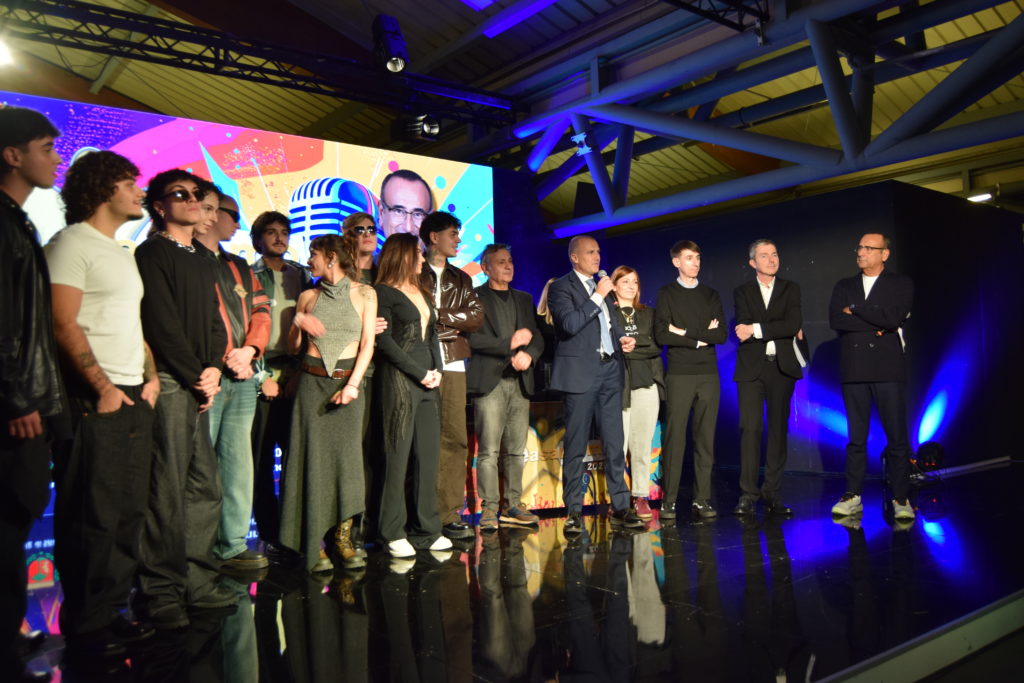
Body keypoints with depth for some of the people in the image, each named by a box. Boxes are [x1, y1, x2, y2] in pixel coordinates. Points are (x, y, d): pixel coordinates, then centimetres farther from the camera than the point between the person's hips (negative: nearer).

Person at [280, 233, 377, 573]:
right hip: (313, 381, 1)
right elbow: (294, 347, 13)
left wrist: (353, 384, -11)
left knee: (347, 458, -3)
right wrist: (298, 322, -7)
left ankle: (343, 539, 9)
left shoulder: (364, 293, 4)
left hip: (349, 381, -1)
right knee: (314, 458, -2)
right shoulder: (308, 296, 10)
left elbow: (367, 344, -1)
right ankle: (314, 545, 5)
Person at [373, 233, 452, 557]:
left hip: (426, 382, 7)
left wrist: (437, 370, 3)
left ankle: (426, 530, 11)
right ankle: (394, 533, 4)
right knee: (398, 456, -4)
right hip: (399, 380, -7)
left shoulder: (422, 293, 21)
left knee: (429, 453, 4)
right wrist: (420, 373, -11)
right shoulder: (384, 293, -1)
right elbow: (384, 340, -9)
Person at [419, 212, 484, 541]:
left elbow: (477, 316, 7)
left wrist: (439, 315, -5)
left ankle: (449, 513, 5)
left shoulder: (461, 279, 21)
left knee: (455, 437, 0)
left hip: (452, 366, 4)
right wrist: (453, 323, -5)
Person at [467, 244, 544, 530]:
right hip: (490, 381, -5)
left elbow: (537, 336, 14)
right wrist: (510, 343, -8)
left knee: (517, 450, 6)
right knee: (488, 450, -6)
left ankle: (512, 505, 13)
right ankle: (489, 508, 1)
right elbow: (473, 338, -9)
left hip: (520, 381, 5)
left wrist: (528, 354, -7)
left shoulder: (524, 299, 21)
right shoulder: (475, 297, 3)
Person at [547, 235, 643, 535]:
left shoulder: (602, 285, 18)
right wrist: (598, 296, -15)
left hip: (610, 370, 6)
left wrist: (623, 338, 8)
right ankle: (573, 511, 8)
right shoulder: (560, 287, -3)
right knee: (575, 447, 0)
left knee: (614, 443, 7)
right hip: (581, 372, -6)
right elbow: (570, 324, -18)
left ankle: (620, 507, 14)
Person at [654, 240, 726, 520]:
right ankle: (669, 500, 3)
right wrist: (700, 339, -5)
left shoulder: (711, 295, 15)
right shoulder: (667, 294, 6)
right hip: (679, 374, -3)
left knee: (705, 438, 3)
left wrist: (686, 332, -5)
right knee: (674, 436, -4)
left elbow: (721, 335, 4)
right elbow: (662, 335, -7)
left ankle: (702, 499, 10)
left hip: (708, 374, 3)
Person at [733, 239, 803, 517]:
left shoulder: (790, 289, 11)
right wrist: (781, 331, -9)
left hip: (781, 368, 1)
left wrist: (757, 329, -12)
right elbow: (744, 329, -5)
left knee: (779, 429, 3)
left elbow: (794, 324, -7)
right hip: (751, 368, -1)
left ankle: (772, 494, 10)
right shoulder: (742, 292, 11)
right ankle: (748, 494, -3)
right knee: (750, 429, -7)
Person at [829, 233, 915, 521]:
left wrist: (855, 309, -4)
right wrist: (877, 325, -8)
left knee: (897, 438, -2)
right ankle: (852, 497, 11)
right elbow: (835, 320, -2)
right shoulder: (844, 286, 15)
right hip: (854, 370, 3)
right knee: (856, 438, 6)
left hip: (888, 369, -2)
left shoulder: (901, 284, 7)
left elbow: (892, 317, -11)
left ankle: (901, 499, 6)